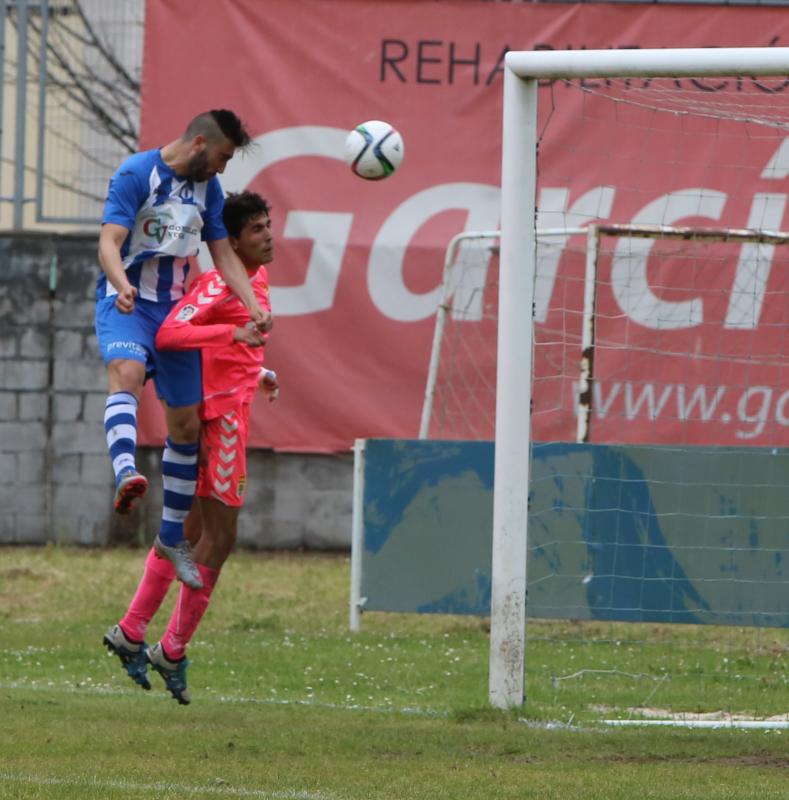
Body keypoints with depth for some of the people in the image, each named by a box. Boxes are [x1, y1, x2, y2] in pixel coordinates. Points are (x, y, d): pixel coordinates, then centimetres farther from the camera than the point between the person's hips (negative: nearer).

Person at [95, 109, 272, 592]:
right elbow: (110, 243, -20)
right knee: (126, 371, -37)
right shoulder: (136, 174, -11)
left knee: (187, 425, 7)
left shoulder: (208, 188, 10)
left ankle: (173, 538, 22)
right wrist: (122, 285, -40)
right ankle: (126, 474, -61)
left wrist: (254, 307, 0)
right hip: (125, 303, -7)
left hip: (174, 309, 7)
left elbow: (224, 254, 15)